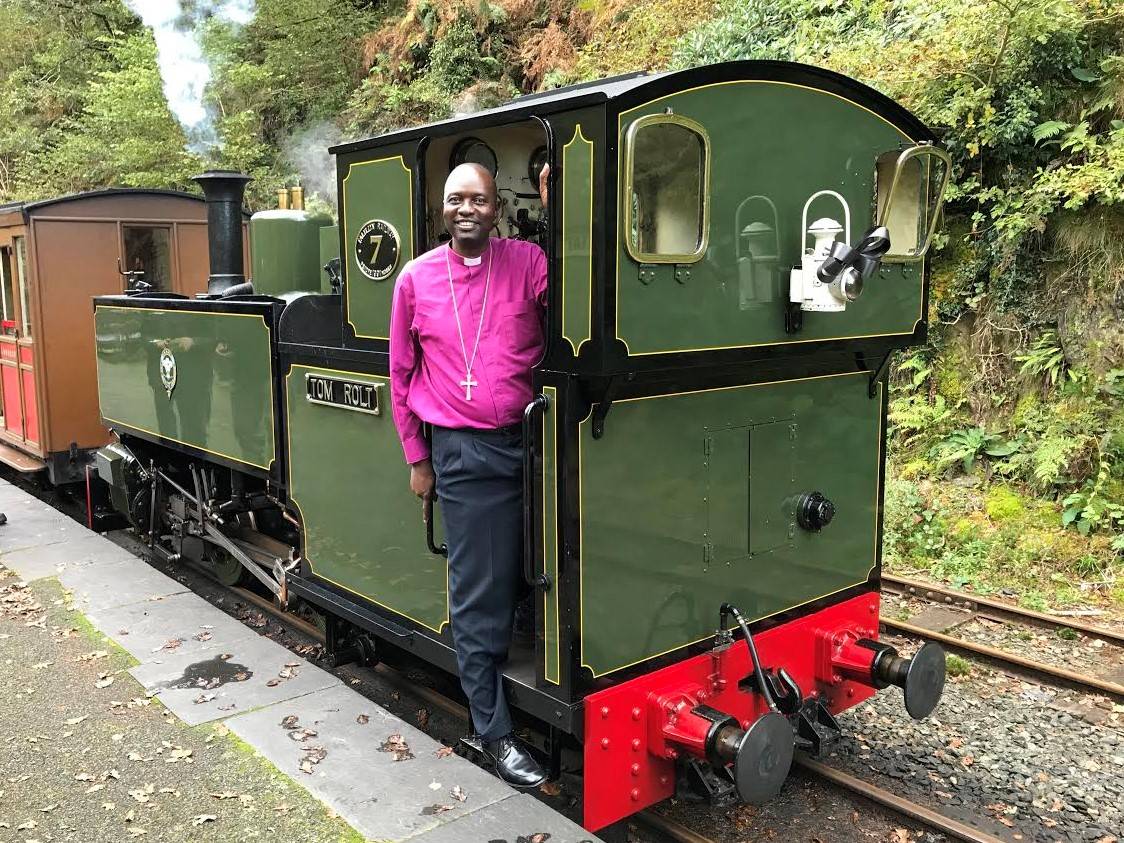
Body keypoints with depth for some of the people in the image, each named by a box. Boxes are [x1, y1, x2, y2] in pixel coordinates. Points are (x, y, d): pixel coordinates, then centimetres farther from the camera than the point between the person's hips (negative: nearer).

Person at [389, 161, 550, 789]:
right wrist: (417, 459, 9)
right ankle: (494, 729, 18)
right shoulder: (417, 278, 3)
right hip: (464, 455, -1)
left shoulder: (528, 262, 1)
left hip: (531, 441, 1)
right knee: (482, 595, 5)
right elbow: (402, 373, 10)